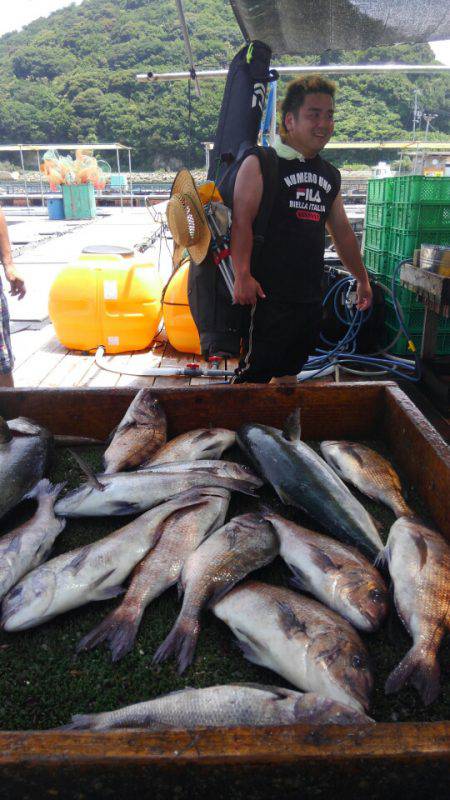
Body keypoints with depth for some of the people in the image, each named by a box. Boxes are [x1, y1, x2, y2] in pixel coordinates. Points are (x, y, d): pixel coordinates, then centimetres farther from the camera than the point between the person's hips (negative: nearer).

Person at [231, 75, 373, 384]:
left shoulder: (330, 175, 17)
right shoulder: (261, 163, -4)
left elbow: (342, 231, 26)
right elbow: (241, 220, -14)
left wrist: (362, 279, 30)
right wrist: (243, 275, -26)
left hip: (311, 298, 7)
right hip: (269, 294, -7)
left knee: (289, 373, 15)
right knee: (253, 376, -8)